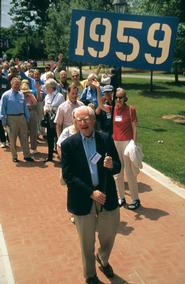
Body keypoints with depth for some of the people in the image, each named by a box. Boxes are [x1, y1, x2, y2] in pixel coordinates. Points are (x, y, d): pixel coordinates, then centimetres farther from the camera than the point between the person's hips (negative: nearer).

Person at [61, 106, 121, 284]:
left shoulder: (106, 140, -3)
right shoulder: (68, 144, -9)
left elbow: (118, 168, 2)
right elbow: (68, 176, -13)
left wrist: (111, 165, -23)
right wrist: (91, 193, -20)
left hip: (107, 197, 2)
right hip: (83, 200, -2)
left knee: (109, 236, 20)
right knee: (87, 243, 16)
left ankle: (103, 259, 54)